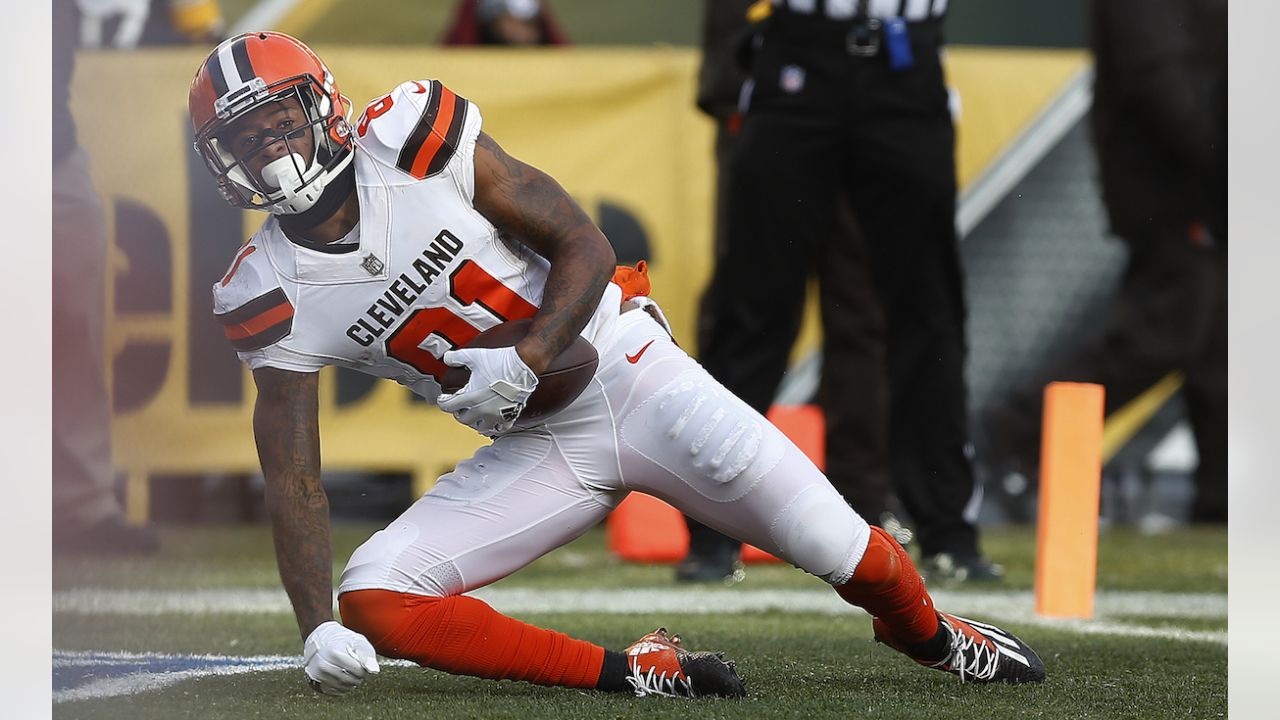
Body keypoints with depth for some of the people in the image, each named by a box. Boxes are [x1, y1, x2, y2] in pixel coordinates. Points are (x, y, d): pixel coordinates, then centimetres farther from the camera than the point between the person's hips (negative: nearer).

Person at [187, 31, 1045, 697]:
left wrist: (524, 361, -26)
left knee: (840, 551, -10)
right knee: (370, 602, -19)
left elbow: (586, 249, -10)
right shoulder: (274, 294, -8)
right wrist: (319, 631, -18)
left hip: (631, 376, -3)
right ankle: (634, 673, -15)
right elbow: (293, 480, -5)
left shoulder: (414, 141, -15)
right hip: (536, 450, 3)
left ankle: (933, 634, 26)